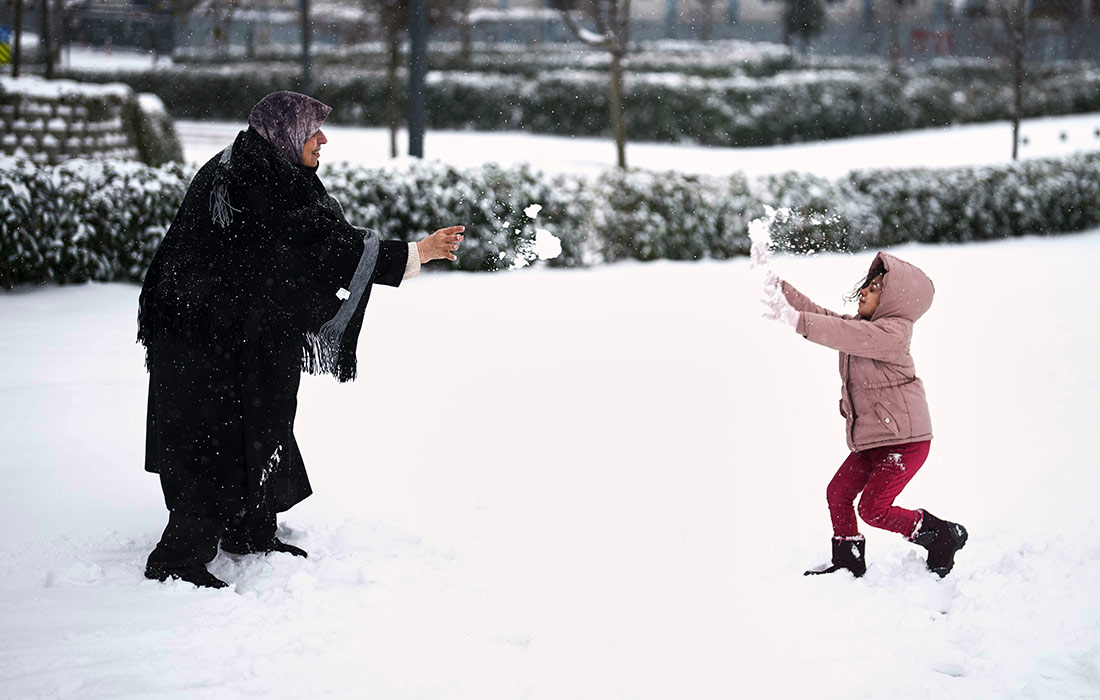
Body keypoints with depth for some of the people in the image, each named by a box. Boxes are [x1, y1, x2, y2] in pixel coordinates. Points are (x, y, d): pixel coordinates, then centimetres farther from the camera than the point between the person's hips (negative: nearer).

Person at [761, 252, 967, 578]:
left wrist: (794, 319, -40)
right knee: (838, 493, 10)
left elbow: (846, 335, -34)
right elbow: (822, 317, 8)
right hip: (870, 441, 10)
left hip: (904, 440, -10)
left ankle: (944, 536, 3)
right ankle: (848, 562, 24)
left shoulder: (893, 332, -20)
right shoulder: (861, 325, 9)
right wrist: (779, 288, -2)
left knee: (874, 508, -12)